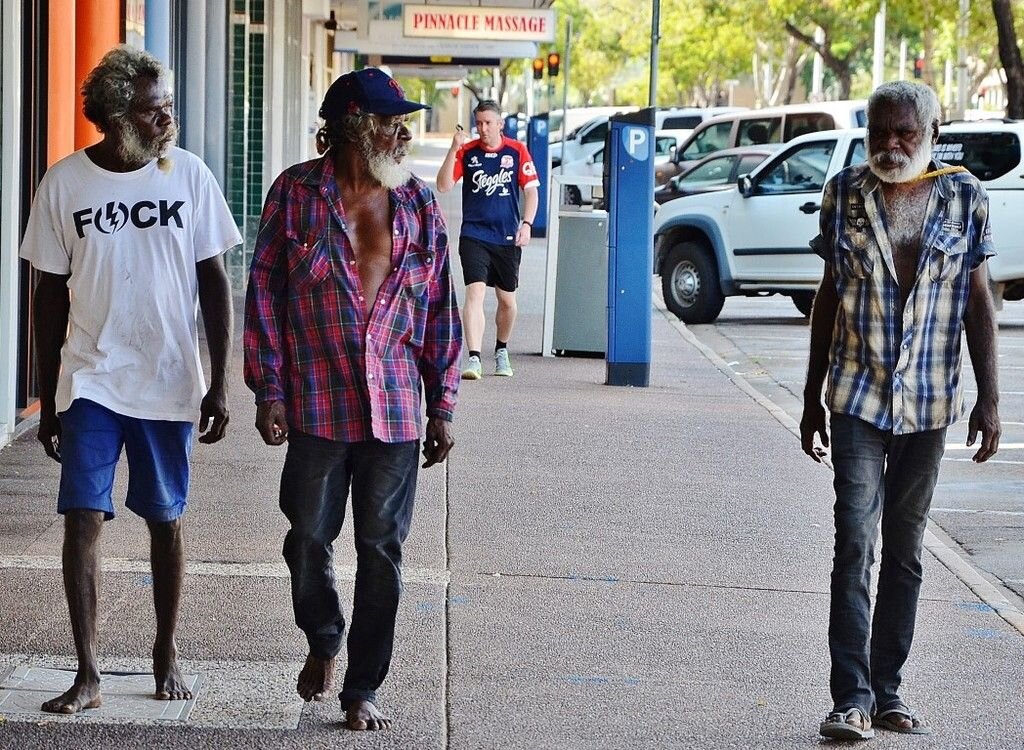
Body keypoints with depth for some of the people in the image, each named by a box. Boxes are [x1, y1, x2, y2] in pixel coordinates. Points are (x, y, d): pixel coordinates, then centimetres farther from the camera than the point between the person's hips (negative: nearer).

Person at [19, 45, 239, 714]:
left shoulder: (189, 175, -3)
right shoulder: (65, 182, -4)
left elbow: (214, 283, 2)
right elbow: (51, 294, 3)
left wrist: (220, 383, -2)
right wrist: (47, 400, 4)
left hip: (168, 382, 1)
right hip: (90, 381, -1)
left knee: (166, 519, 10)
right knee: (83, 520, -7)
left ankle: (167, 653, 26)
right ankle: (88, 675, -1)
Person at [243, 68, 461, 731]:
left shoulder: (419, 203, 6)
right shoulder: (298, 193, -1)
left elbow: (441, 310, 9)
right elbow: (265, 289, 0)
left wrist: (443, 406, 7)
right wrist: (269, 389, -5)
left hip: (395, 408, 2)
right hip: (317, 403, -2)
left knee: (382, 550, 4)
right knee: (309, 538, 5)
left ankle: (362, 689, 15)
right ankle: (324, 642, 34)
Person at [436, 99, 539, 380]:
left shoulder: (517, 151, 1)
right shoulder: (467, 151, -1)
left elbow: (531, 190, 4)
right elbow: (443, 186, -8)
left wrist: (526, 224, -7)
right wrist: (454, 149, -17)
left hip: (508, 238, 1)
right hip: (474, 236, -1)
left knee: (507, 300, 13)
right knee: (475, 292, -16)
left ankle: (501, 352, 35)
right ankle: (474, 359, -21)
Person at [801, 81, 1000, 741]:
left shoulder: (964, 197, 1)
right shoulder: (845, 193, 1)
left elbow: (979, 301, 4)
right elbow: (829, 296, 7)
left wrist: (989, 397, -1)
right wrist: (812, 397, 8)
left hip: (930, 401, 1)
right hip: (858, 396, -1)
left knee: (906, 549, 9)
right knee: (856, 544, -9)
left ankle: (888, 692, 17)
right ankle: (851, 698, -9)